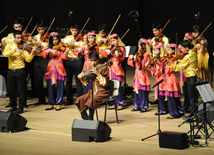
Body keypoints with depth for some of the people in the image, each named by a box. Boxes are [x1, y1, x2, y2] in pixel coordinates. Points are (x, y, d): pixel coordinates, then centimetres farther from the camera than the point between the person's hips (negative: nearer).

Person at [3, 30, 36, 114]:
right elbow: (5, 53, -17)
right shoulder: (9, 45, 4)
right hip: (11, 71, 3)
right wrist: (15, 50, -29)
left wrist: (32, 53, -29)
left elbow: (28, 59, -12)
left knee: (21, 90, -2)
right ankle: (13, 106, 27)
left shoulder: (23, 47, -2)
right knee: (10, 90, 11)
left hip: (20, 71, -3)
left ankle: (21, 108, 8)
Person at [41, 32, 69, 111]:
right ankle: (51, 104, 12)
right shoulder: (48, 47, 9)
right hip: (51, 69, 2)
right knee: (50, 86, 3)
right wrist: (49, 50, -19)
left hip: (59, 68, -2)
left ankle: (59, 104, 4)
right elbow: (43, 55, -5)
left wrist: (66, 52, -26)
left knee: (60, 86, -3)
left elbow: (63, 57, -8)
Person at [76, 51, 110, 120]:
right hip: (94, 91, 7)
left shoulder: (104, 68, -10)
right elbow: (87, 82, 21)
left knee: (91, 101, -31)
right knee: (80, 100, -11)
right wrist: (81, 78, 1)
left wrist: (98, 74, -25)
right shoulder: (90, 68, 8)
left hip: (103, 92, -7)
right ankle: (85, 118, -1)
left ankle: (90, 119, -18)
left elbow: (105, 83, -16)